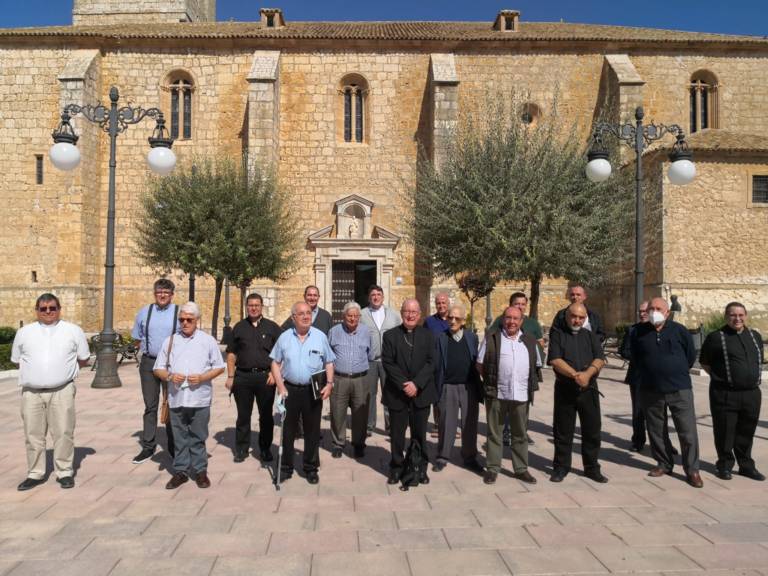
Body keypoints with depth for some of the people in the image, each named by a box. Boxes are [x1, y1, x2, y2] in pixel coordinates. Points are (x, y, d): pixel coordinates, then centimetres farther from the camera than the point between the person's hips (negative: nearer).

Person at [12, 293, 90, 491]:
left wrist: (65, 370, 8)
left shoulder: (73, 331, 5)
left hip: (62, 391, -2)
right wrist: (37, 372, 11)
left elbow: (83, 359, 13)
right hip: (31, 392, 2)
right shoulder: (24, 332, 10)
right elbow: (17, 360, 19)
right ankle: (35, 473, 20)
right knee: (33, 435, 7)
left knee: (63, 433, -1)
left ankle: (65, 472, 10)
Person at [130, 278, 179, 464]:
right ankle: (148, 447, 19)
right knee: (150, 406, 10)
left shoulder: (180, 313, -4)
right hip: (148, 363, 3)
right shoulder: (144, 312, 7)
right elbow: (138, 338, 18)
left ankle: (173, 447, 18)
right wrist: (147, 349, 7)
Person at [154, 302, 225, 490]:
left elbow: (219, 367, 4)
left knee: (198, 438, 6)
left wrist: (202, 377, -12)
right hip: (176, 398, 2)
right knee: (180, 437, 9)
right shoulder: (170, 341, 9)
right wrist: (169, 377, -10)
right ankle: (180, 471, 20)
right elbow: (158, 369, 11)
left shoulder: (208, 340, 3)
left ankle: (200, 471, 16)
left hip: (199, 398, -2)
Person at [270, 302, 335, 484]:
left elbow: (329, 363, 6)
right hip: (290, 390, 0)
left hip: (313, 391, 0)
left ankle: (311, 468, 21)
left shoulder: (320, 337, 1)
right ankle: (286, 467, 23)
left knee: (312, 431, 7)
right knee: (288, 430, 9)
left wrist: (329, 383, -7)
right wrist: (280, 386, -5)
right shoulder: (284, 337, 1)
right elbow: (276, 363, 5)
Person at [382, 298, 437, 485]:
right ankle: (396, 467, 22)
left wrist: (416, 384, -14)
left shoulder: (427, 335, 5)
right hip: (396, 393, -1)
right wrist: (403, 385, -14)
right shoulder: (390, 335, 1)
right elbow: (387, 363, -6)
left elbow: (430, 363, -3)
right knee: (397, 434, 8)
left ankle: (420, 468, 22)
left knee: (420, 433, 9)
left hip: (421, 393, 1)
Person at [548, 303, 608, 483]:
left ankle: (592, 467, 20)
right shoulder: (557, 334, 4)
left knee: (592, 430, 6)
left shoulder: (591, 336, 12)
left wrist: (587, 373, -19)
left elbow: (600, 359, 0)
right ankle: (561, 467, 17)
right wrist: (575, 375, -20)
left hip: (589, 389, 2)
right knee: (563, 431, 5)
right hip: (565, 389, -2)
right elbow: (555, 360, -10)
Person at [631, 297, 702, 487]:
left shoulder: (679, 330, -5)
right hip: (650, 390, 2)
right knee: (655, 431, 10)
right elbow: (634, 357, 14)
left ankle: (692, 470, 10)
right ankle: (663, 463, 26)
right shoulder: (639, 332, 0)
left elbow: (691, 356, 7)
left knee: (688, 432, -1)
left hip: (680, 389, -2)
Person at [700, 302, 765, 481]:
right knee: (725, 432, 3)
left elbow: (760, 360, 23)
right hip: (725, 395, -4)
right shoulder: (716, 337, -5)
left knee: (746, 432, 13)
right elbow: (704, 362, 2)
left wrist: (753, 379, 14)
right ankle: (725, 465, 17)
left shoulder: (755, 336, 12)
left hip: (752, 394, 5)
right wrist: (720, 377, 0)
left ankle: (746, 465, 26)